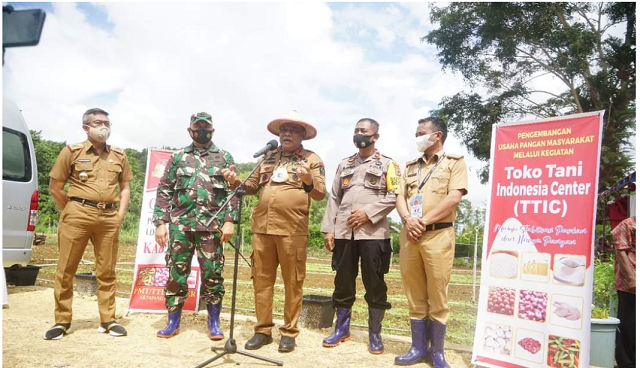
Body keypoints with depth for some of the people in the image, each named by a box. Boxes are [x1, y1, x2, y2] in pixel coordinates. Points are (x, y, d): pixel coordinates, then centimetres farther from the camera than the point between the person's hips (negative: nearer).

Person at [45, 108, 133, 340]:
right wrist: (71, 211, 4)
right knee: (66, 270, 3)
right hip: (78, 214, -2)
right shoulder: (72, 151, 4)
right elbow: (55, 187, 5)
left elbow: (125, 188, 16)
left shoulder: (119, 156, 12)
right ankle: (62, 321, 16)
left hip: (109, 217, 2)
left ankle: (108, 320, 15)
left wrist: (120, 214, 6)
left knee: (107, 271, 7)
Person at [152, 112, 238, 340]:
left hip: (211, 225, -1)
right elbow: (164, 191, 9)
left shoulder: (224, 158, 9)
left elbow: (233, 191, 4)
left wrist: (229, 221, -7)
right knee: (176, 273, 5)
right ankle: (173, 322, 19)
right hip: (180, 224, 2)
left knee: (212, 274, 2)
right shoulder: (177, 157, 13)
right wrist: (160, 222, 1)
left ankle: (214, 323, 14)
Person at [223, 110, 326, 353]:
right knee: (262, 280, 8)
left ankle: (289, 332, 15)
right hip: (262, 227, 4)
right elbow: (252, 187, 19)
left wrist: (308, 181, -23)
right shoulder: (268, 157, 17)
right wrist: (236, 182, -1)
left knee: (292, 283, 3)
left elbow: (320, 195, -3)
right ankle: (263, 330, 19)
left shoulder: (311, 159, 4)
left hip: (292, 230, -4)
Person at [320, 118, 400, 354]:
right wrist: (328, 229, 6)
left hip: (373, 232, -4)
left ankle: (375, 334, 15)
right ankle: (341, 329, 24)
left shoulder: (387, 164, 6)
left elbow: (394, 196, -3)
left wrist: (368, 213, -14)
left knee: (374, 284, 2)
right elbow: (334, 198, 14)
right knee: (343, 282, 9)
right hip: (344, 232, 4)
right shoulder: (344, 164, 18)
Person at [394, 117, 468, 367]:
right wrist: (408, 219, -9)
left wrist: (424, 220, -13)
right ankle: (418, 347, 19)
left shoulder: (454, 161, 4)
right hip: (409, 235, 5)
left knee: (437, 296, 0)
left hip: (438, 234, -5)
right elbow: (400, 197, 12)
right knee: (415, 296, 9)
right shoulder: (411, 166, 20)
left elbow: (454, 197, -9)